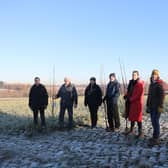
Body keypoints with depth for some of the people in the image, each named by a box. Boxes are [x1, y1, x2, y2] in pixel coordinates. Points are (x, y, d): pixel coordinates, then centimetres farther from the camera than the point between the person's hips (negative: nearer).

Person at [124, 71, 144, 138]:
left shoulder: (140, 83, -13)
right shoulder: (131, 82, 12)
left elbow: (139, 94, -19)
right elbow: (129, 91, 19)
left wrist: (131, 99, -16)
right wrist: (126, 96, 0)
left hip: (137, 102, -8)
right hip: (131, 102, 8)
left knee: (138, 117, -5)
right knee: (131, 116, 15)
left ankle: (140, 132, 2)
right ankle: (132, 130, 28)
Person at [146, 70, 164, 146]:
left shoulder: (159, 84, -9)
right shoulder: (151, 84, 15)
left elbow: (162, 96, -15)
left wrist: (160, 106, -19)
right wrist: (148, 105, 18)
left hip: (157, 107, -8)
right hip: (151, 106, 8)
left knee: (155, 121, -8)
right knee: (153, 121, 11)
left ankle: (156, 138, -3)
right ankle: (155, 136, 20)